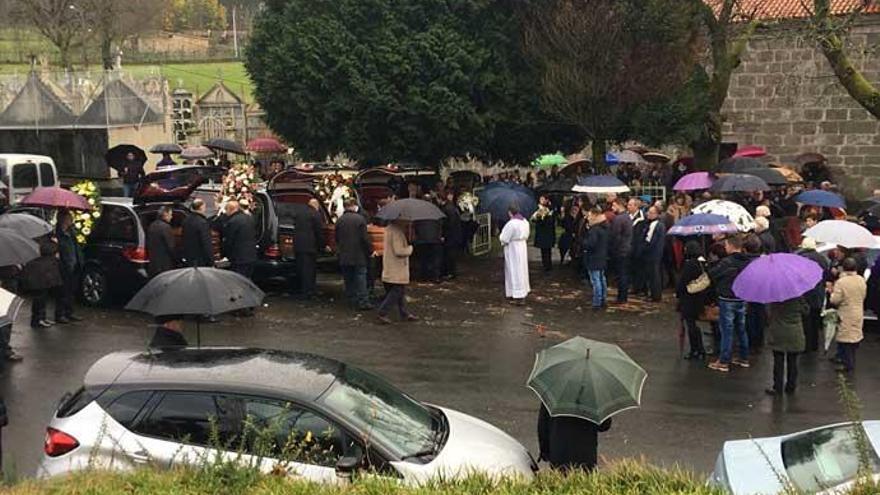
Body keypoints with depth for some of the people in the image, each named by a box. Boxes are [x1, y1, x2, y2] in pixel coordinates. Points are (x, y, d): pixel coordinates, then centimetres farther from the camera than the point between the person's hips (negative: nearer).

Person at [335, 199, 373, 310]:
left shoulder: (339, 220, 1)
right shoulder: (360, 219, -11)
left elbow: (337, 239, 9)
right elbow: (365, 238, -12)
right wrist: (370, 250, 0)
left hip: (344, 256, 4)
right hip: (358, 256, -4)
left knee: (348, 280, 13)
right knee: (360, 278, -1)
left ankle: (352, 300, 20)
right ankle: (363, 302, -6)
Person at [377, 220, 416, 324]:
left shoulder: (390, 228, 9)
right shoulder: (397, 231, -22)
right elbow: (399, 251, -26)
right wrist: (410, 248, -9)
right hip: (397, 272, -10)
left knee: (401, 292, 16)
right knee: (397, 292, -4)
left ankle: (405, 314, 24)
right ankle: (382, 313, -2)